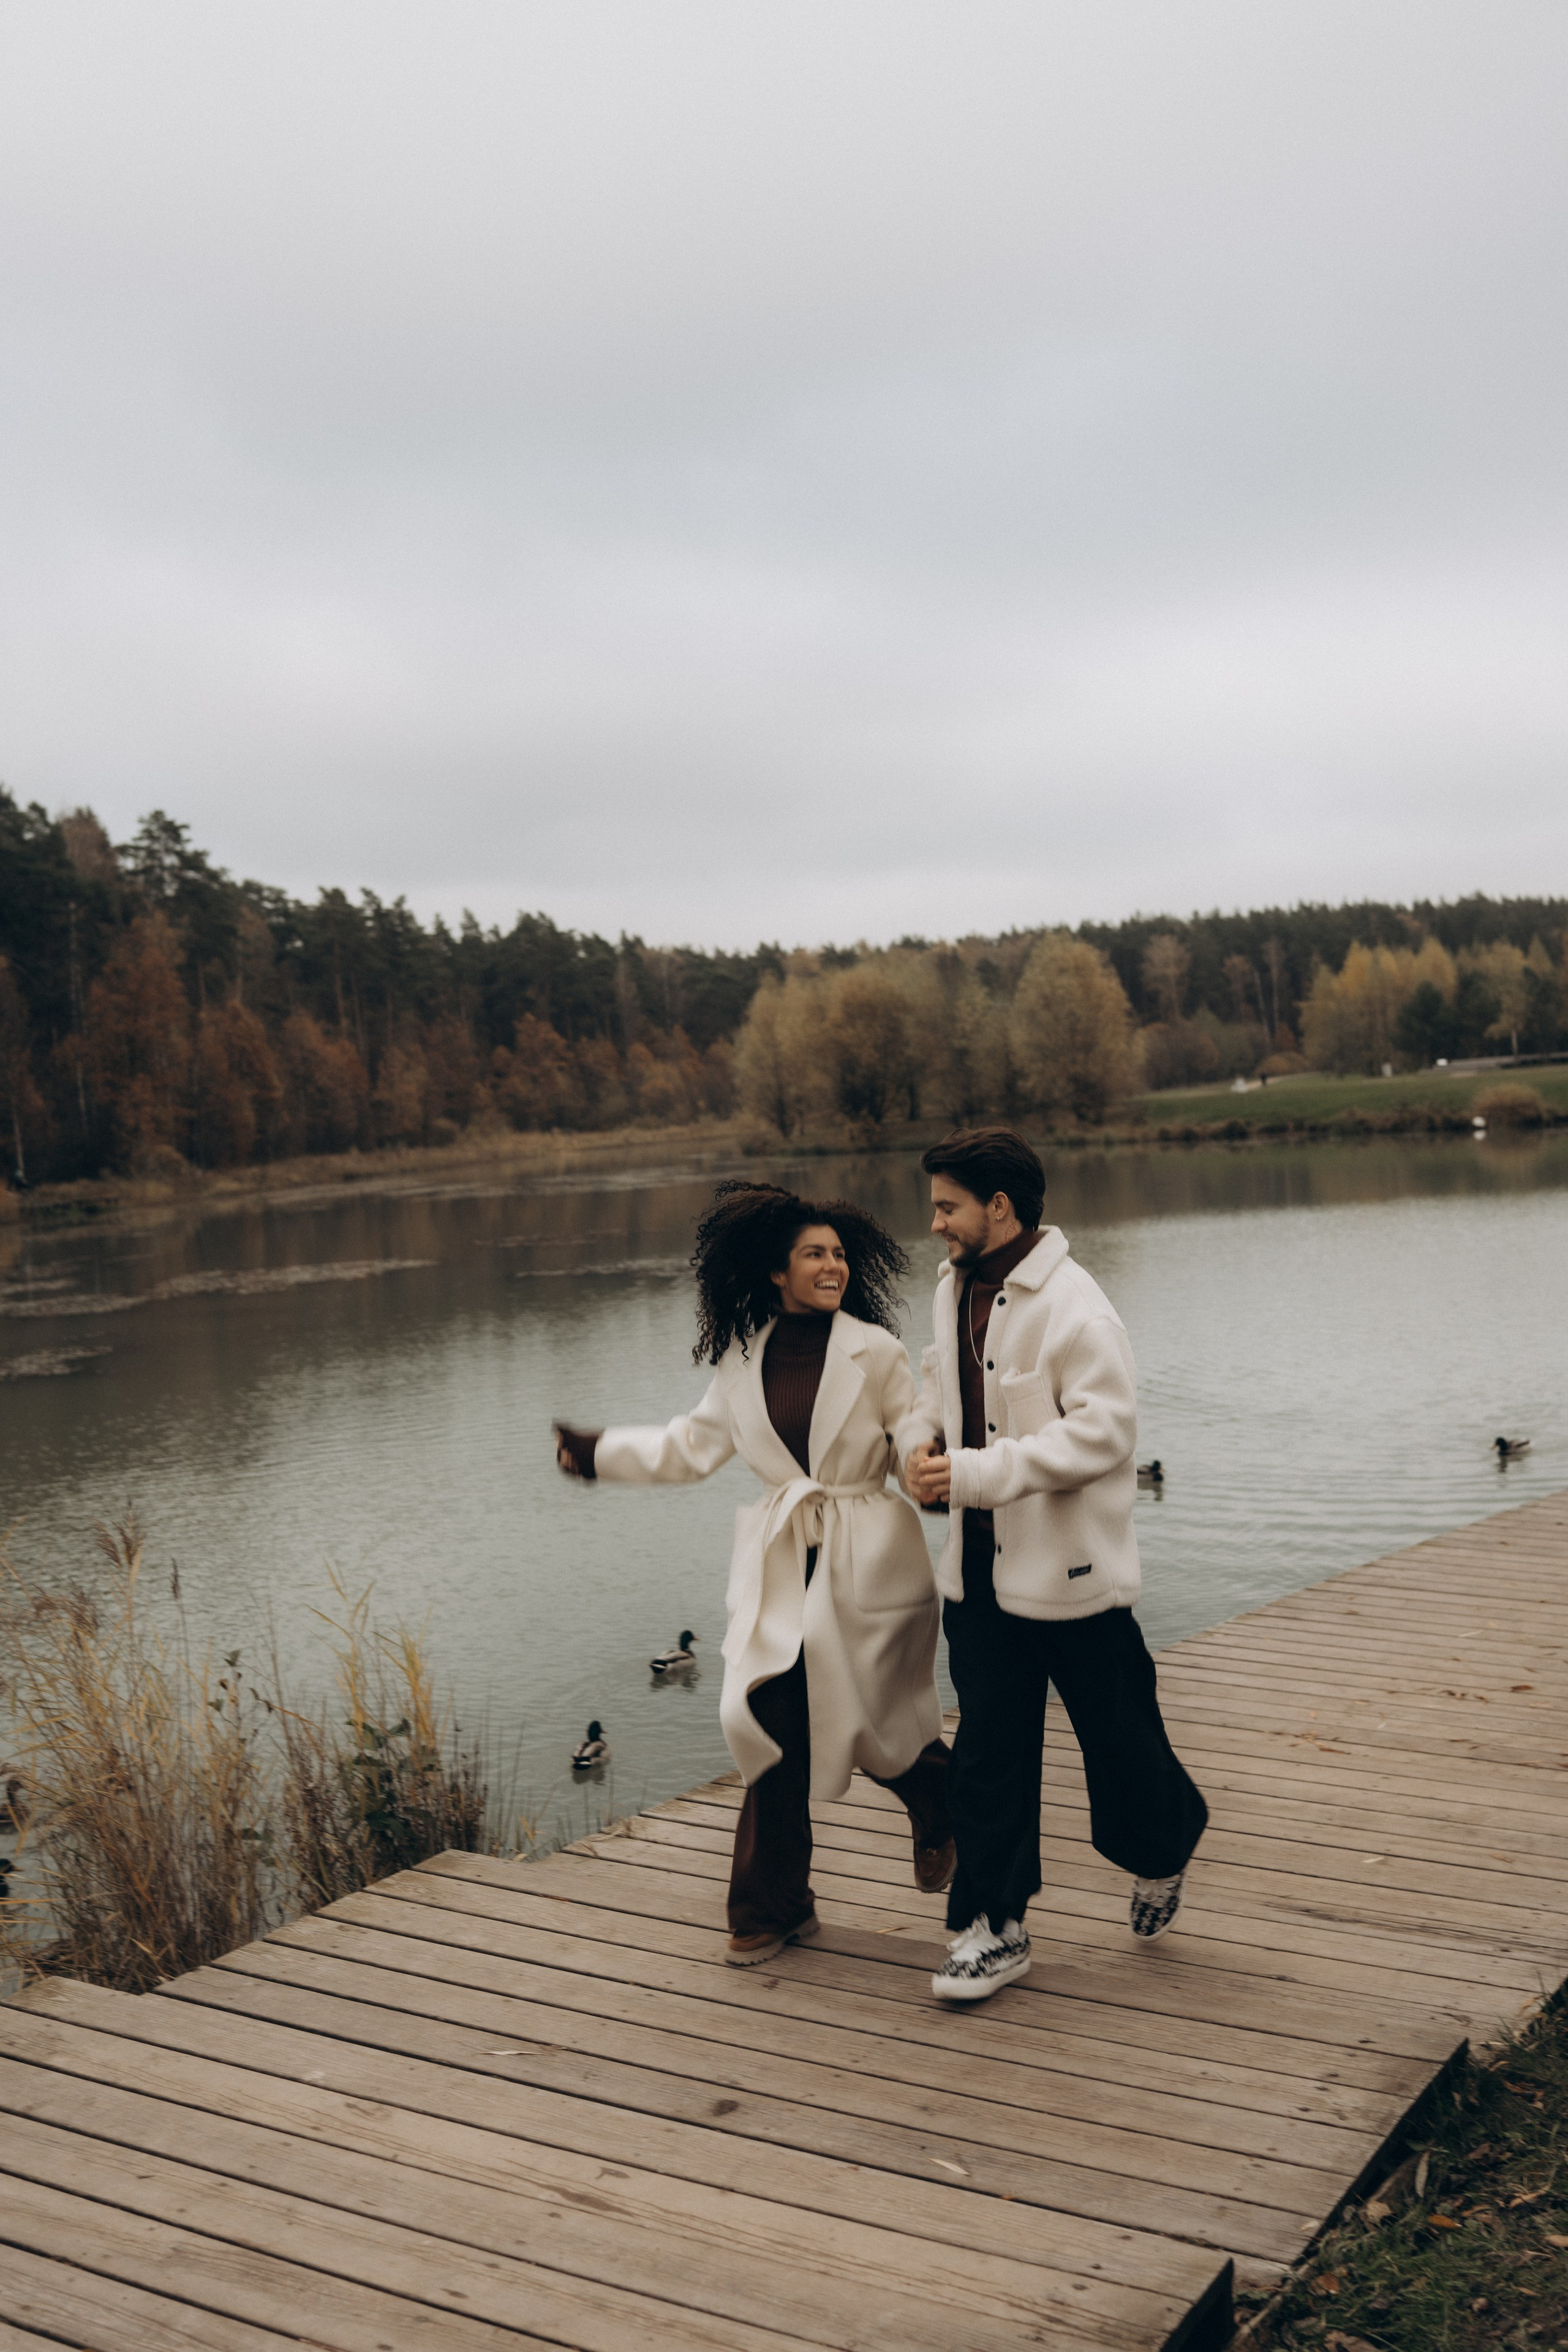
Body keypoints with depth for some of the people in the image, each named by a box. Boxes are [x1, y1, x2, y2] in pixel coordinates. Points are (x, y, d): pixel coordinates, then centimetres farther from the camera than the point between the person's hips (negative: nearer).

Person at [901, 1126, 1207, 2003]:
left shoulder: (1075, 1309, -19)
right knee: (988, 1753, 7)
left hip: (1072, 1569, -6)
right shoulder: (957, 1290, 7)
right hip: (982, 1569, 7)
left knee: (1117, 1738, 10)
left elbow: (1104, 1432, -24)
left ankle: (1165, 1849, 41)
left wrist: (975, 1473, -26)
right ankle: (995, 1926, 18)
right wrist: (921, 1438, -1)